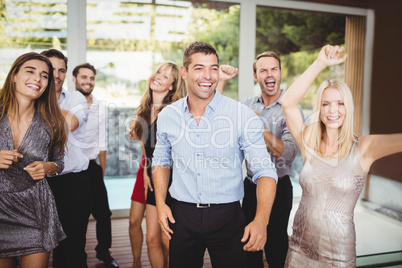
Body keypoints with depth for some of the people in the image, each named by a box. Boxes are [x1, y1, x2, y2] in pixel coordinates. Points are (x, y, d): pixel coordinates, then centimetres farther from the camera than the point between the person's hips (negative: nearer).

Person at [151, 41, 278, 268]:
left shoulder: (244, 116, -12)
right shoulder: (167, 116, 0)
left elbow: (265, 171, -13)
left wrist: (261, 220, -28)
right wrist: (161, 203, 4)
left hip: (227, 216, -2)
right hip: (182, 216, 3)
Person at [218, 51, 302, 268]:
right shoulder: (248, 105, 3)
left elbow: (287, 154, -23)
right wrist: (221, 81, -5)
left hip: (278, 188, -4)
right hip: (250, 185, 5)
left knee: (275, 246, 13)